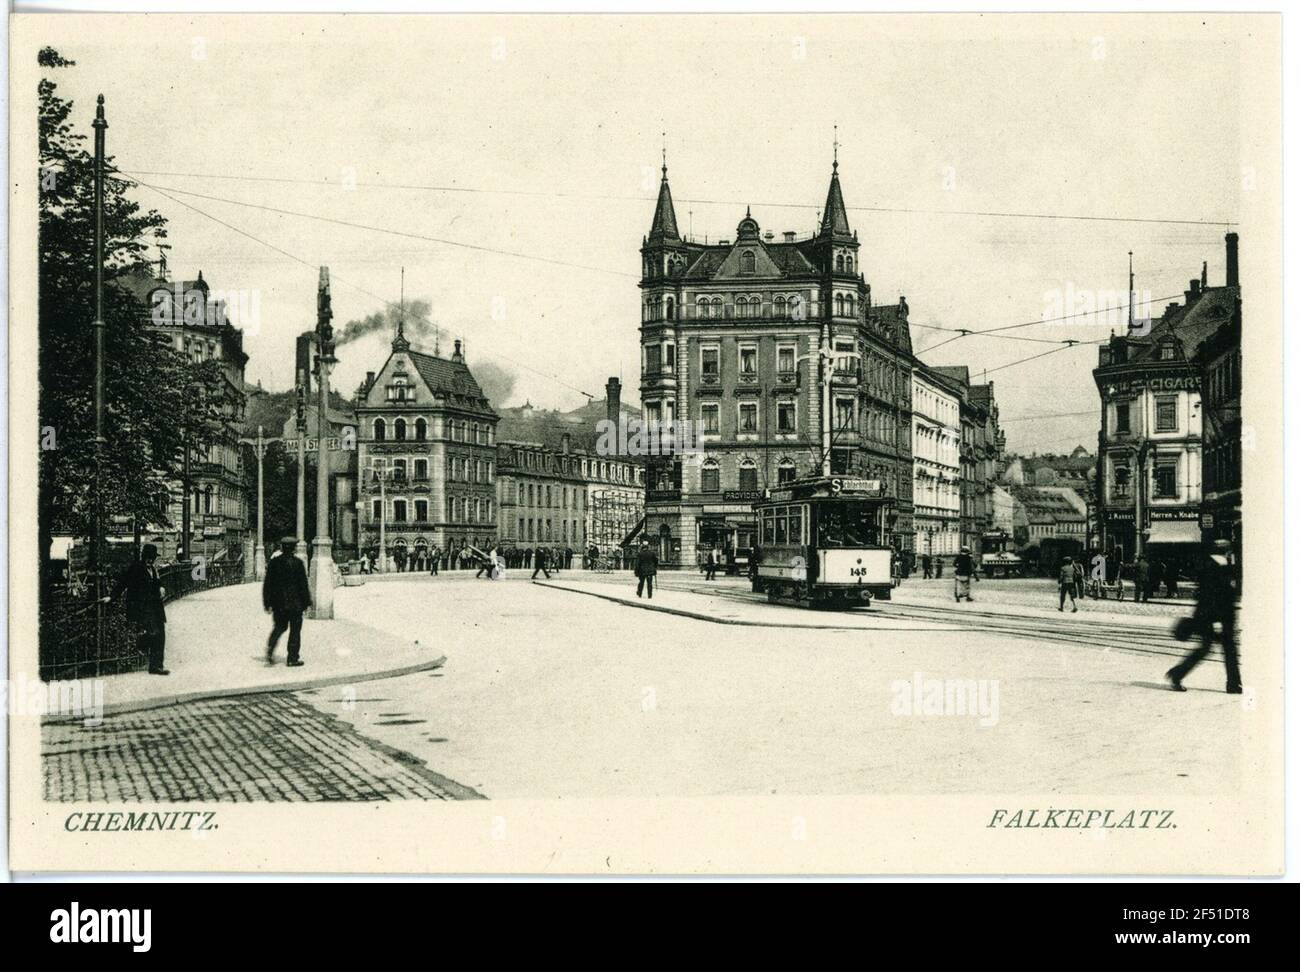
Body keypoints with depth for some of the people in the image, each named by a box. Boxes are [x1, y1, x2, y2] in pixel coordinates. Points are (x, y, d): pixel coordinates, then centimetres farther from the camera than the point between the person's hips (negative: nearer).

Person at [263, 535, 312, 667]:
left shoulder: (274, 563, 1)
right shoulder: (297, 563, -10)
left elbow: (267, 584, 4)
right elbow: (303, 584, -9)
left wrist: (267, 603, 10)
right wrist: (307, 602, 0)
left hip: (278, 604, 4)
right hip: (294, 602, -4)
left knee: (279, 626, 20)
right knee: (295, 630, 5)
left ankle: (270, 648, -2)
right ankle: (293, 659, 6)